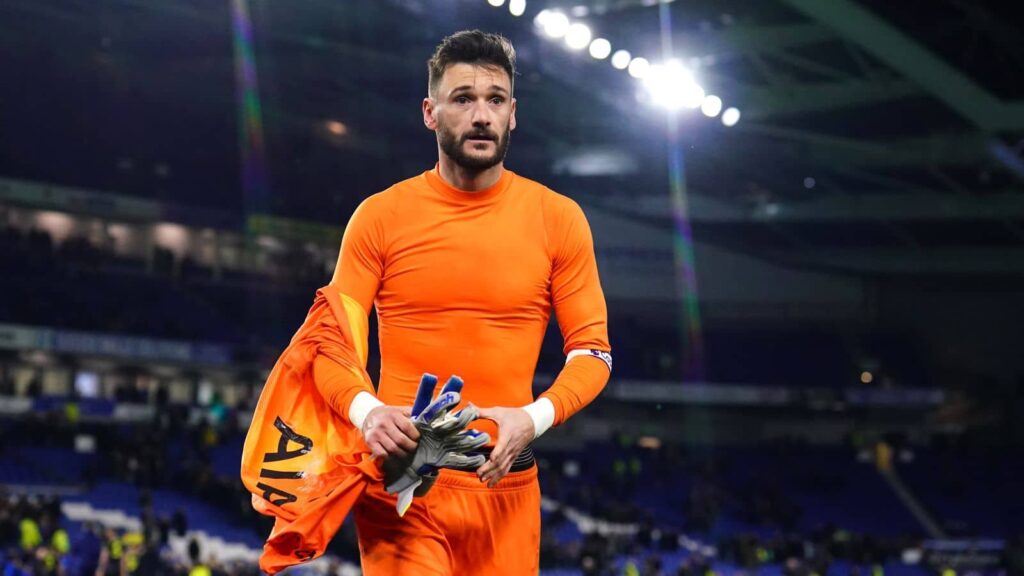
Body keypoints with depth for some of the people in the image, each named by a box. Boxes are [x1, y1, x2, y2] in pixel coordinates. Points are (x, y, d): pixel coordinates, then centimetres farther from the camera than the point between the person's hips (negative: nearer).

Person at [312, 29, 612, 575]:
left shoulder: (558, 218, 3)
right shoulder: (380, 217, 1)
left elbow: (591, 351, 4)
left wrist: (535, 418, -15)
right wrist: (366, 411, -19)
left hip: (505, 483, 2)